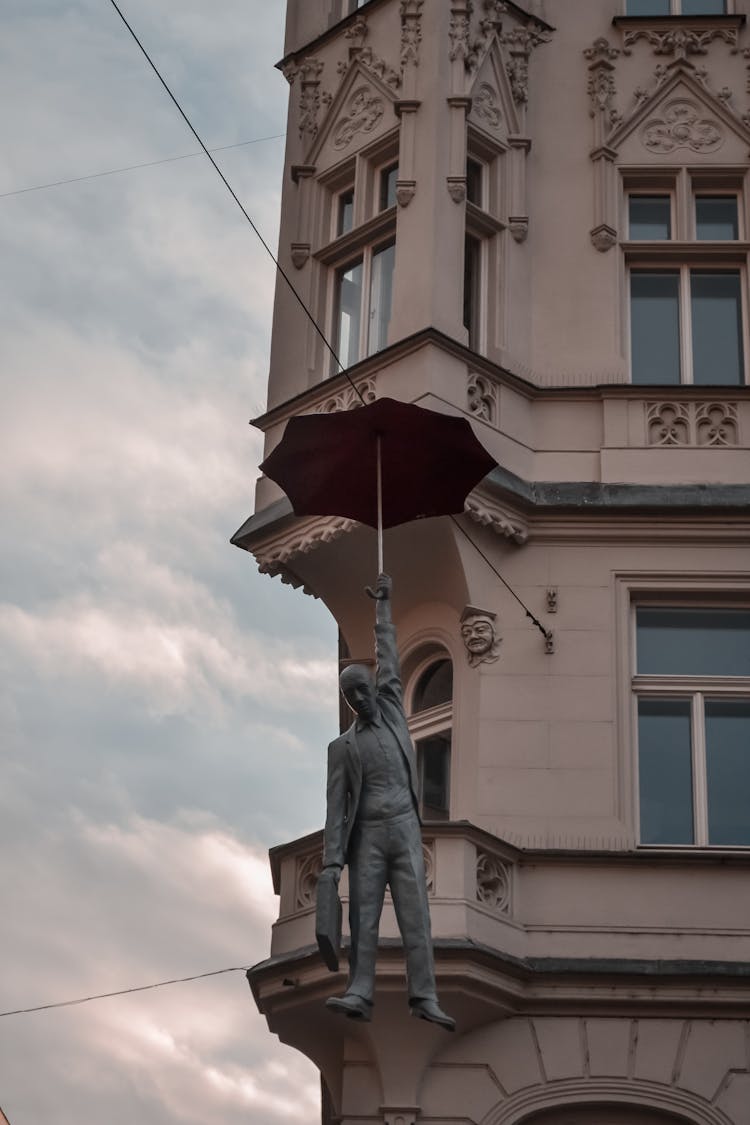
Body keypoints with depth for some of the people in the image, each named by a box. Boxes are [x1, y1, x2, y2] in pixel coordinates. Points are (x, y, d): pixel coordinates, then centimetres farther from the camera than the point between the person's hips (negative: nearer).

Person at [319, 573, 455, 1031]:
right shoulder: (343, 747, 7)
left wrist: (384, 605, 15)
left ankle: (424, 998, -12)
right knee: (364, 917, -7)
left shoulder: (392, 712, 13)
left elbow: (389, 660, 12)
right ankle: (360, 995, -12)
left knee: (415, 916, -6)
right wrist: (332, 861, -6)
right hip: (368, 835, -1)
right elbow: (337, 806, 2)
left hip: (405, 828, 1)